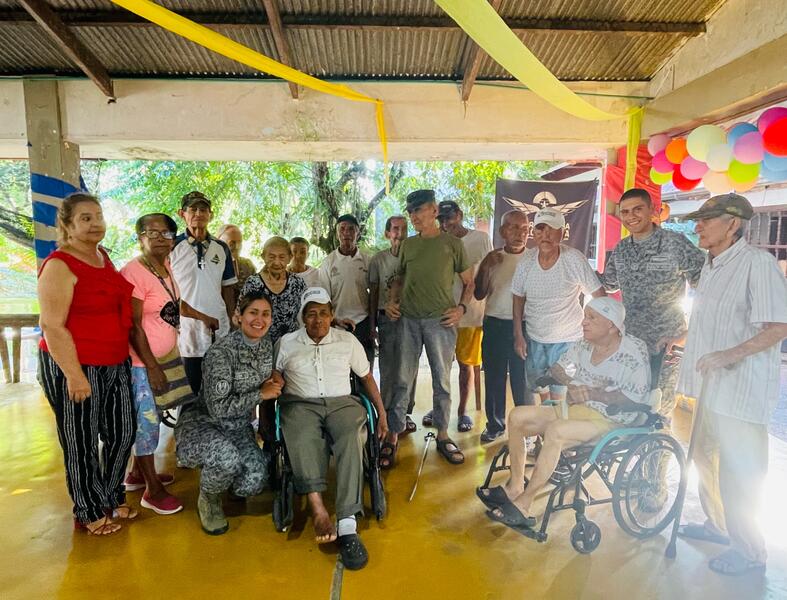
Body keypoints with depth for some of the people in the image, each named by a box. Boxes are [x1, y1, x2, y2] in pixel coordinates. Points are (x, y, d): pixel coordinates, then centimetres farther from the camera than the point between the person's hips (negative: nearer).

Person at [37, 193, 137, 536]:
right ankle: (90, 514, 30)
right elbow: (52, 326, -18)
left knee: (123, 432, 17)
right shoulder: (60, 265, -15)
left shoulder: (103, 257, 8)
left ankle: (112, 498, 40)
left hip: (115, 364, 8)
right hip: (74, 367, -8)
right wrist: (74, 375, -19)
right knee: (81, 443, 10)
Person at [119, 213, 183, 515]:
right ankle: (152, 490, 13)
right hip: (140, 361, -8)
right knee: (148, 420, 0)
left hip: (159, 357, 8)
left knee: (145, 418, 18)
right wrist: (152, 367, -17)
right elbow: (133, 326, -19)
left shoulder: (166, 266, 5)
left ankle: (137, 473, 35)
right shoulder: (134, 272, -19)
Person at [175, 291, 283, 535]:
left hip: (238, 426, 5)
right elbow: (218, 407, -26)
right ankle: (208, 500, 0)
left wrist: (273, 375, -1)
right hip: (202, 422, -5)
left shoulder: (267, 345, -2)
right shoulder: (221, 352, -23)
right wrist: (261, 394, -20)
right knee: (227, 459, -37)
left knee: (255, 482, -19)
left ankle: (218, 479, 19)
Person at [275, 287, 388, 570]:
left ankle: (347, 526, -36)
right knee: (303, 439, -37)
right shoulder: (286, 343, 11)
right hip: (301, 404, 0)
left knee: (352, 438, -34)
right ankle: (318, 508, -40)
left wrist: (382, 413, 13)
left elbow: (367, 377, 17)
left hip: (341, 402, 0)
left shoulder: (348, 340, 12)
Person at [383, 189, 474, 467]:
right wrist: (391, 301, 5)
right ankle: (393, 437, 11)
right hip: (408, 319, 2)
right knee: (403, 381, 3)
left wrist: (461, 308, -7)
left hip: (441, 320, -2)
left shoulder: (452, 244, 4)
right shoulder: (407, 245, 13)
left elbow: (468, 282, 8)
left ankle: (442, 435, 21)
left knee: (442, 380, 7)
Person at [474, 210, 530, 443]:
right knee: (494, 377, 10)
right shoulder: (493, 258, 5)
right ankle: (494, 424, 25)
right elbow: (479, 294, 0)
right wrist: (486, 267, -11)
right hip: (495, 325, 2)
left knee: (522, 379, 1)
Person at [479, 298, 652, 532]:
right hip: (578, 408, 8)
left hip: (610, 419, -7)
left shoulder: (634, 351, -12)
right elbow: (558, 368, 17)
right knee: (517, 416, -7)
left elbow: (636, 399, -19)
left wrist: (593, 393, -18)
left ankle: (523, 506, -23)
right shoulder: (584, 344, 6)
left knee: (555, 430, -34)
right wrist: (573, 385, -4)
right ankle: (514, 487, 0)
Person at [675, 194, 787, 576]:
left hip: (741, 390, -9)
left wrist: (729, 355, -27)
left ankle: (749, 551, 25)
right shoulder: (711, 265, 10)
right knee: (705, 458, 21)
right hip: (711, 386, 9)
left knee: (738, 474, 4)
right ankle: (717, 524, 41)